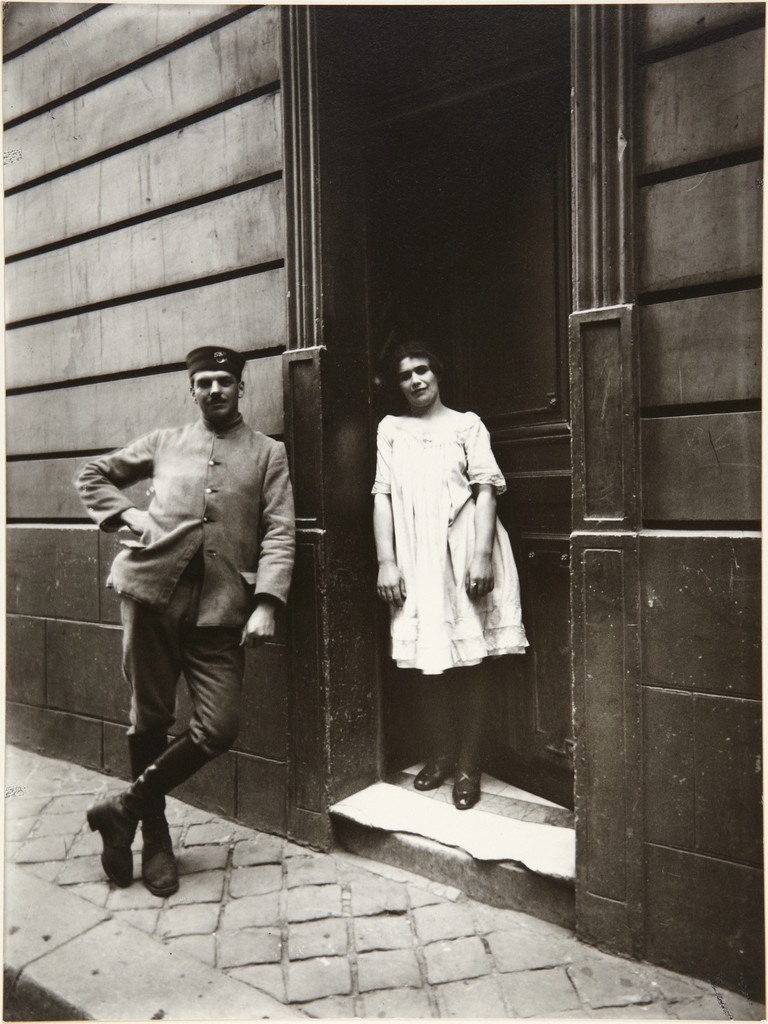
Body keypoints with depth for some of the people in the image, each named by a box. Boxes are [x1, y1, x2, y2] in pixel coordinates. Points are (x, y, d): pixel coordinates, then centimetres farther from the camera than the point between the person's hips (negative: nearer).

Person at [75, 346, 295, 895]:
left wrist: (266, 603, -10)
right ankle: (154, 835, 28)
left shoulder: (268, 453, 11)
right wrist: (127, 513, 5)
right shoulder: (163, 443, 15)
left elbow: (280, 533, 2)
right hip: (153, 590, 1)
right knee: (150, 717, 7)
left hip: (223, 606, 0)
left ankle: (125, 808, 17)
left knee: (219, 728, -5)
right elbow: (93, 474, 25)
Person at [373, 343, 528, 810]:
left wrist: (482, 555, -11)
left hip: (462, 553, -2)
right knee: (431, 659, 7)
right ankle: (442, 753, 25)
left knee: (471, 658, 1)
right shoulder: (391, 429, 14)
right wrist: (386, 561, -2)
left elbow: (486, 489, 0)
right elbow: (383, 495, 7)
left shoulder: (467, 424, 8)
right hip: (415, 558, 2)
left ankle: (469, 766, 12)